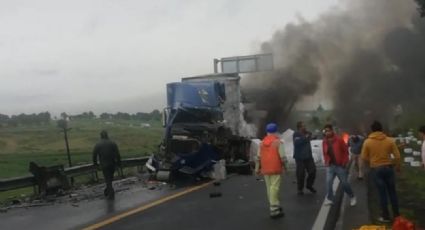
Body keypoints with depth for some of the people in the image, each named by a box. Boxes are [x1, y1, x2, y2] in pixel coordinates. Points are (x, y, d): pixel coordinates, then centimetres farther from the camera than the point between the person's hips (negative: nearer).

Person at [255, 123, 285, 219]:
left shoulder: (262, 143, 8)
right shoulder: (278, 141, -6)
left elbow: (258, 157, 9)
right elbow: (282, 156, -11)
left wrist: (257, 168, 14)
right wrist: (284, 165, 1)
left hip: (265, 169, 5)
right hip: (276, 168, -5)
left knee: (269, 188, 14)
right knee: (274, 188, -5)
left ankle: (276, 206, 27)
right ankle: (274, 210, -5)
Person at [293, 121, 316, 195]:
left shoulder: (307, 133, 8)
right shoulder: (296, 135, -10)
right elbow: (297, 142, -26)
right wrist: (305, 138, -22)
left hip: (308, 156, 6)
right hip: (300, 158, -6)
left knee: (313, 171, 4)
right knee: (300, 174, -4)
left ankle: (309, 185, 26)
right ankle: (300, 189, 11)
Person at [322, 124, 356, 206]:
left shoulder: (339, 140, -11)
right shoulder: (325, 142, 3)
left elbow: (346, 151, -7)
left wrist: (344, 162, -9)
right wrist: (326, 161, 4)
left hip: (340, 166, -4)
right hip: (330, 166, 4)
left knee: (344, 183, 3)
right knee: (328, 182, -6)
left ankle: (352, 197, 23)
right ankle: (329, 199, 6)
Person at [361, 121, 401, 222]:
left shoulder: (367, 142, -6)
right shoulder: (390, 140, -4)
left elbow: (364, 158, -4)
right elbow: (397, 156, -3)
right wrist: (397, 167, 14)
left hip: (376, 169, -1)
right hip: (388, 167, 1)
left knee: (382, 193, 6)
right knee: (392, 192, 15)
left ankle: (386, 216, 12)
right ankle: (396, 214, 23)